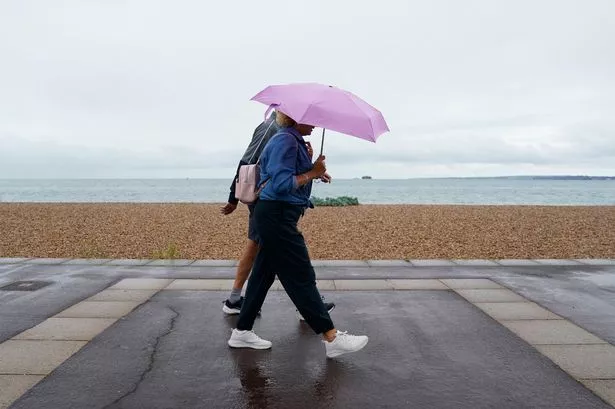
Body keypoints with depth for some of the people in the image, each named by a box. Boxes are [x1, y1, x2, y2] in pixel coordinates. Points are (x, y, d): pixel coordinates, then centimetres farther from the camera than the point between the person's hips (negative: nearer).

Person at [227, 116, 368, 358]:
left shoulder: (294, 141, 19)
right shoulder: (285, 141, -14)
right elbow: (281, 184, -23)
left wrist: (314, 172, 6)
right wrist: (312, 173, -15)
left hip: (277, 217, 11)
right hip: (277, 217, -11)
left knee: (263, 274, 14)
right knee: (301, 277, -6)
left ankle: (242, 332, 24)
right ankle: (331, 338, 2)